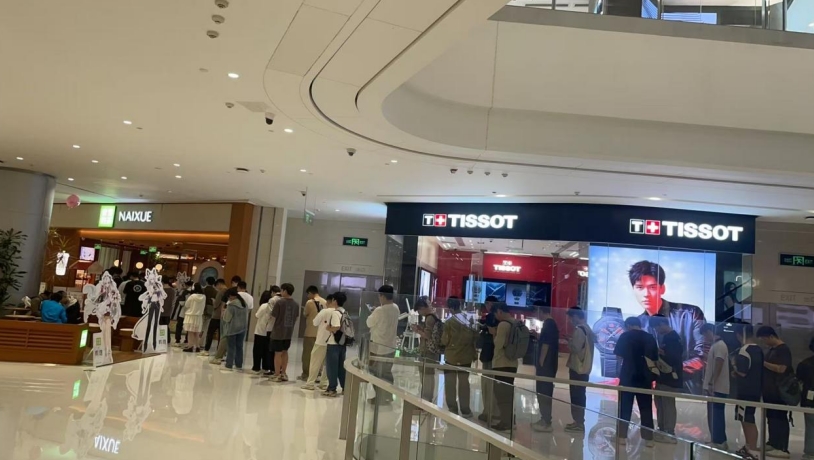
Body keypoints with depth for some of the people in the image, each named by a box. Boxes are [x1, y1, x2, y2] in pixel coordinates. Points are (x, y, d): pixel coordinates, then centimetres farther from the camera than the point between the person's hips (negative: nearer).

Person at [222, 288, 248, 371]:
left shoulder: (231, 305, -17)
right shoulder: (244, 304, 5)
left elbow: (227, 318, -12)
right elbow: (246, 316, 12)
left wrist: (223, 314, 6)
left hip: (232, 328, -6)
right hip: (242, 328, 6)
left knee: (231, 347, 3)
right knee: (239, 347, 12)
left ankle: (229, 365, 7)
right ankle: (239, 366, 17)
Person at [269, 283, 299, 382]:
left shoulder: (279, 302, -14)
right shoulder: (296, 304, 2)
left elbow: (273, 316, -9)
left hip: (278, 332, -5)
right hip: (289, 333, 5)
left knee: (278, 353, 3)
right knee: (285, 352, 17)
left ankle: (277, 375, 8)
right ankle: (283, 373, 21)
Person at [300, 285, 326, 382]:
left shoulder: (310, 302, -12)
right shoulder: (325, 302, 4)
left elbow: (306, 315, -1)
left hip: (310, 332, -5)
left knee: (307, 354, 6)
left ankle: (305, 375, 11)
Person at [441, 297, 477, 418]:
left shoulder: (449, 322, -16)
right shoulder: (469, 320, -5)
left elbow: (444, 341, -11)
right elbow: (475, 337, 2)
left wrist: (443, 339, 11)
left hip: (451, 357, -4)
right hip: (466, 357, 4)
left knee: (450, 383, 8)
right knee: (464, 383, 12)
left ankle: (452, 410, 10)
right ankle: (465, 410, 16)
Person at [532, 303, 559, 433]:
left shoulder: (548, 324, -16)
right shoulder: (551, 323, 15)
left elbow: (545, 345, -20)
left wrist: (541, 363, -18)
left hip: (546, 364, -10)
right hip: (548, 364, 10)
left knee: (544, 393, -6)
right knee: (544, 392, 14)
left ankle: (546, 423, -2)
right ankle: (545, 419, 21)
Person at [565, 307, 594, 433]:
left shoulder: (578, 330, -17)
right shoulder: (588, 329, 13)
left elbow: (575, 348, -21)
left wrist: (569, 341, -5)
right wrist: (572, 340, 13)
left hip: (577, 368, -10)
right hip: (584, 368, 10)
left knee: (576, 396, -3)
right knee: (580, 395, 15)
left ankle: (578, 423, 0)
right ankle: (579, 421, 21)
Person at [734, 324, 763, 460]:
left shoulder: (744, 350, -19)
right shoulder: (758, 349, 9)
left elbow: (742, 372, -20)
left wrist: (735, 367, -1)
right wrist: (737, 372, 14)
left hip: (746, 391, -9)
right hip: (755, 390, 9)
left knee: (748, 421, -2)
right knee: (747, 420, 19)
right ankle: (749, 447, 28)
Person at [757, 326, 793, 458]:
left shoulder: (783, 349, -13)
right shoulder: (771, 349, 15)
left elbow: (781, 369, -22)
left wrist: (763, 363, -17)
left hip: (779, 392, -9)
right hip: (769, 391, 9)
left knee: (780, 418, -6)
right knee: (771, 418, 14)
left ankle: (783, 449, -4)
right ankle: (773, 443, 22)